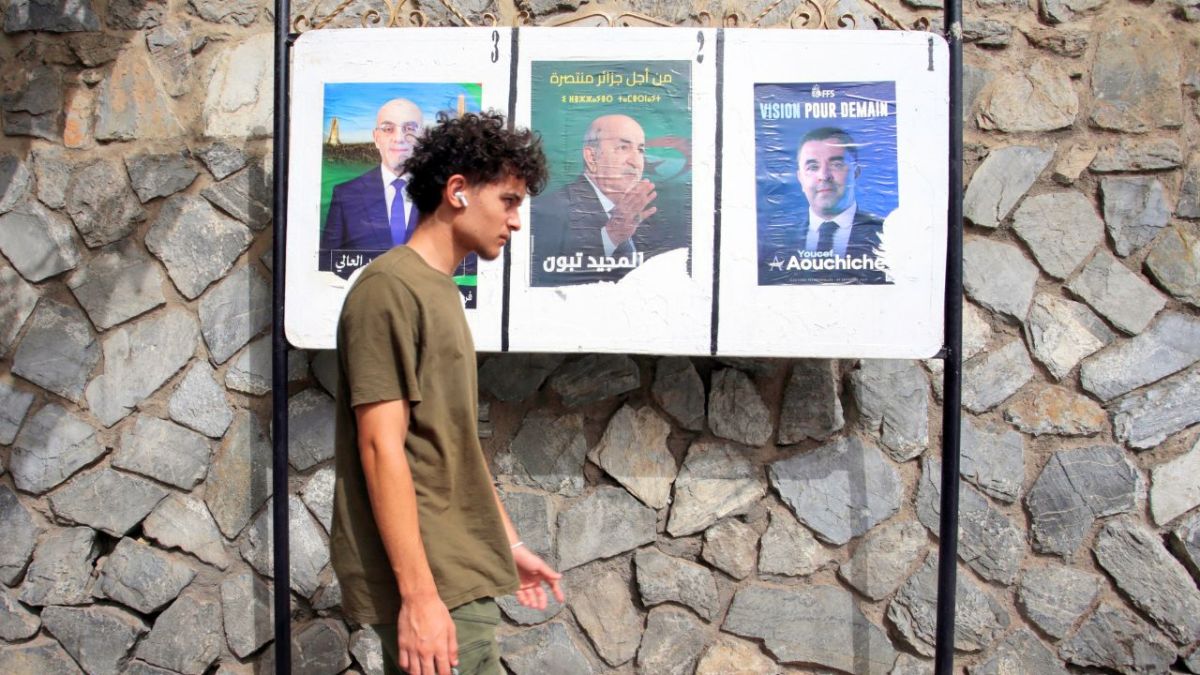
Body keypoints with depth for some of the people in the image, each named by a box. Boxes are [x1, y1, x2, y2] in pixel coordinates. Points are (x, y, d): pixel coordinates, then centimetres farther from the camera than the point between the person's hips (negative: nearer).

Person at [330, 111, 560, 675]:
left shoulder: (440, 291, 14)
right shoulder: (390, 289, -13)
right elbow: (382, 447, -19)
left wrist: (508, 543, 19)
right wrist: (419, 594, -21)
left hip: (458, 572, 9)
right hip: (430, 585, -9)